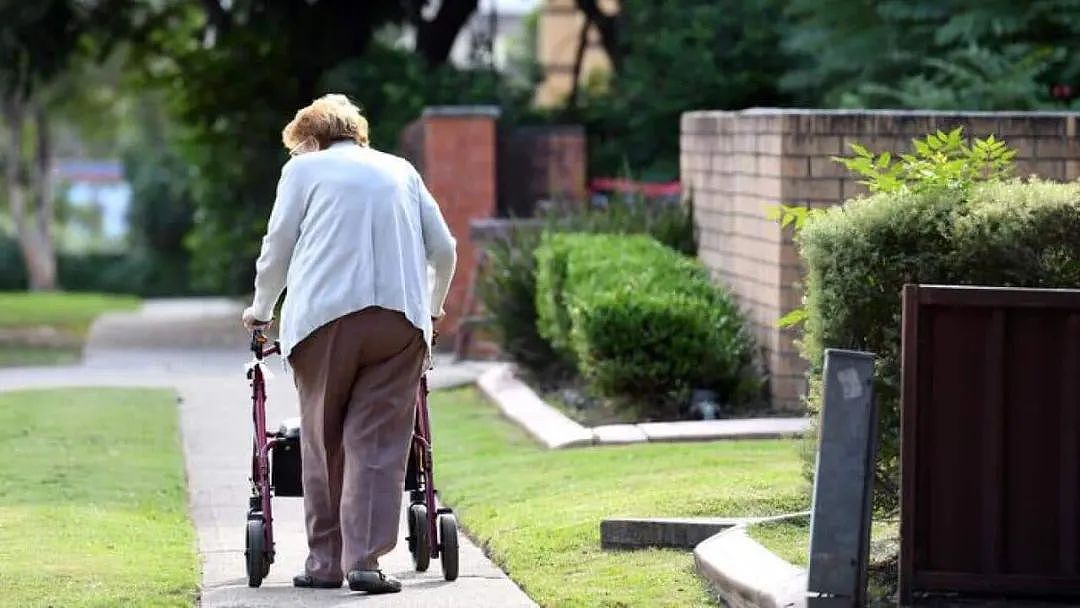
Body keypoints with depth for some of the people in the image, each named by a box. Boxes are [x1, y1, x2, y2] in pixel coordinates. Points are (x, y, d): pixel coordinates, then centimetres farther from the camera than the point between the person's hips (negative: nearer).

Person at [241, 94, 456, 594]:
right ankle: (365, 560, -10)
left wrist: (261, 310, 29)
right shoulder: (400, 170, 23)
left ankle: (325, 561, 11)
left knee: (323, 441, 9)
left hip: (325, 314, -2)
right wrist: (432, 308, 40)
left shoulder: (304, 168, 14)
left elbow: (277, 247, 13)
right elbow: (444, 249, 23)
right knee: (378, 444, 0)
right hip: (400, 316, 2)